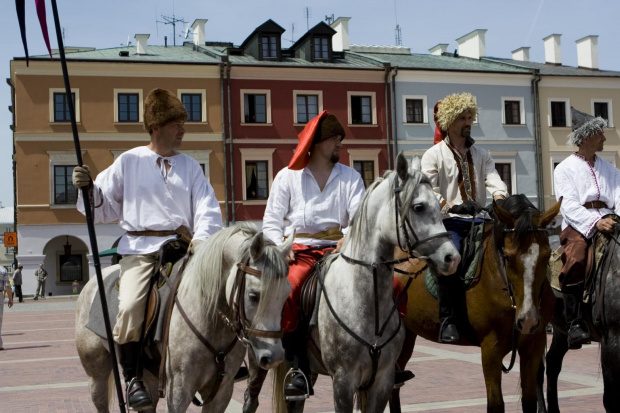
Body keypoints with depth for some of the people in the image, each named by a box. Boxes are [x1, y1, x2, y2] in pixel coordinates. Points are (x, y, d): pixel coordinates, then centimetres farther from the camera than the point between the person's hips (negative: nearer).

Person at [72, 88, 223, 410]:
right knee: (130, 308, -27)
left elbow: (207, 208, 6)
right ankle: (133, 378, -8)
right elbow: (104, 207, 12)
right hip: (139, 247, -3)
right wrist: (88, 188, -8)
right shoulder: (129, 161, 10)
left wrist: (201, 239, -12)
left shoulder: (190, 166, 16)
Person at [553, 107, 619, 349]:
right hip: (577, 226, -4)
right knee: (576, 256, -32)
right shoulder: (565, 169, 9)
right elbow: (569, 205, -6)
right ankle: (574, 322, -27)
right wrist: (595, 222, -23)